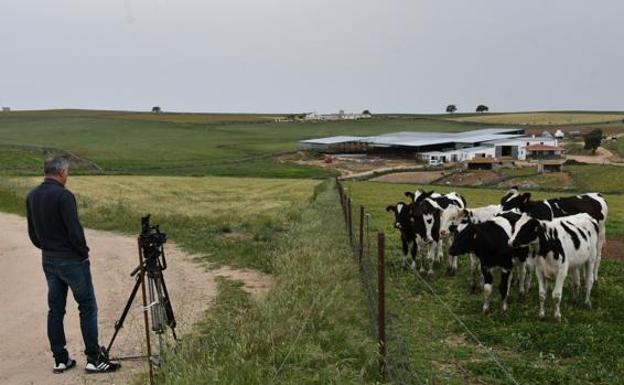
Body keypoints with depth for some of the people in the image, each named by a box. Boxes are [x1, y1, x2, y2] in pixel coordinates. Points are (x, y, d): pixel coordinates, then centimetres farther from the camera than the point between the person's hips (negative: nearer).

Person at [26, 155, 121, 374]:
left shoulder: (31, 196, 6)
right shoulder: (63, 195, -18)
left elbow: (32, 233, 12)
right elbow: (74, 231, -21)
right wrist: (84, 252, -6)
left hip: (48, 260, 8)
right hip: (72, 260, -8)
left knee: (55, 309, 11)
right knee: (87, 307, -1)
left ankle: (60, 360, 16)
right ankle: (94, 359, 1)